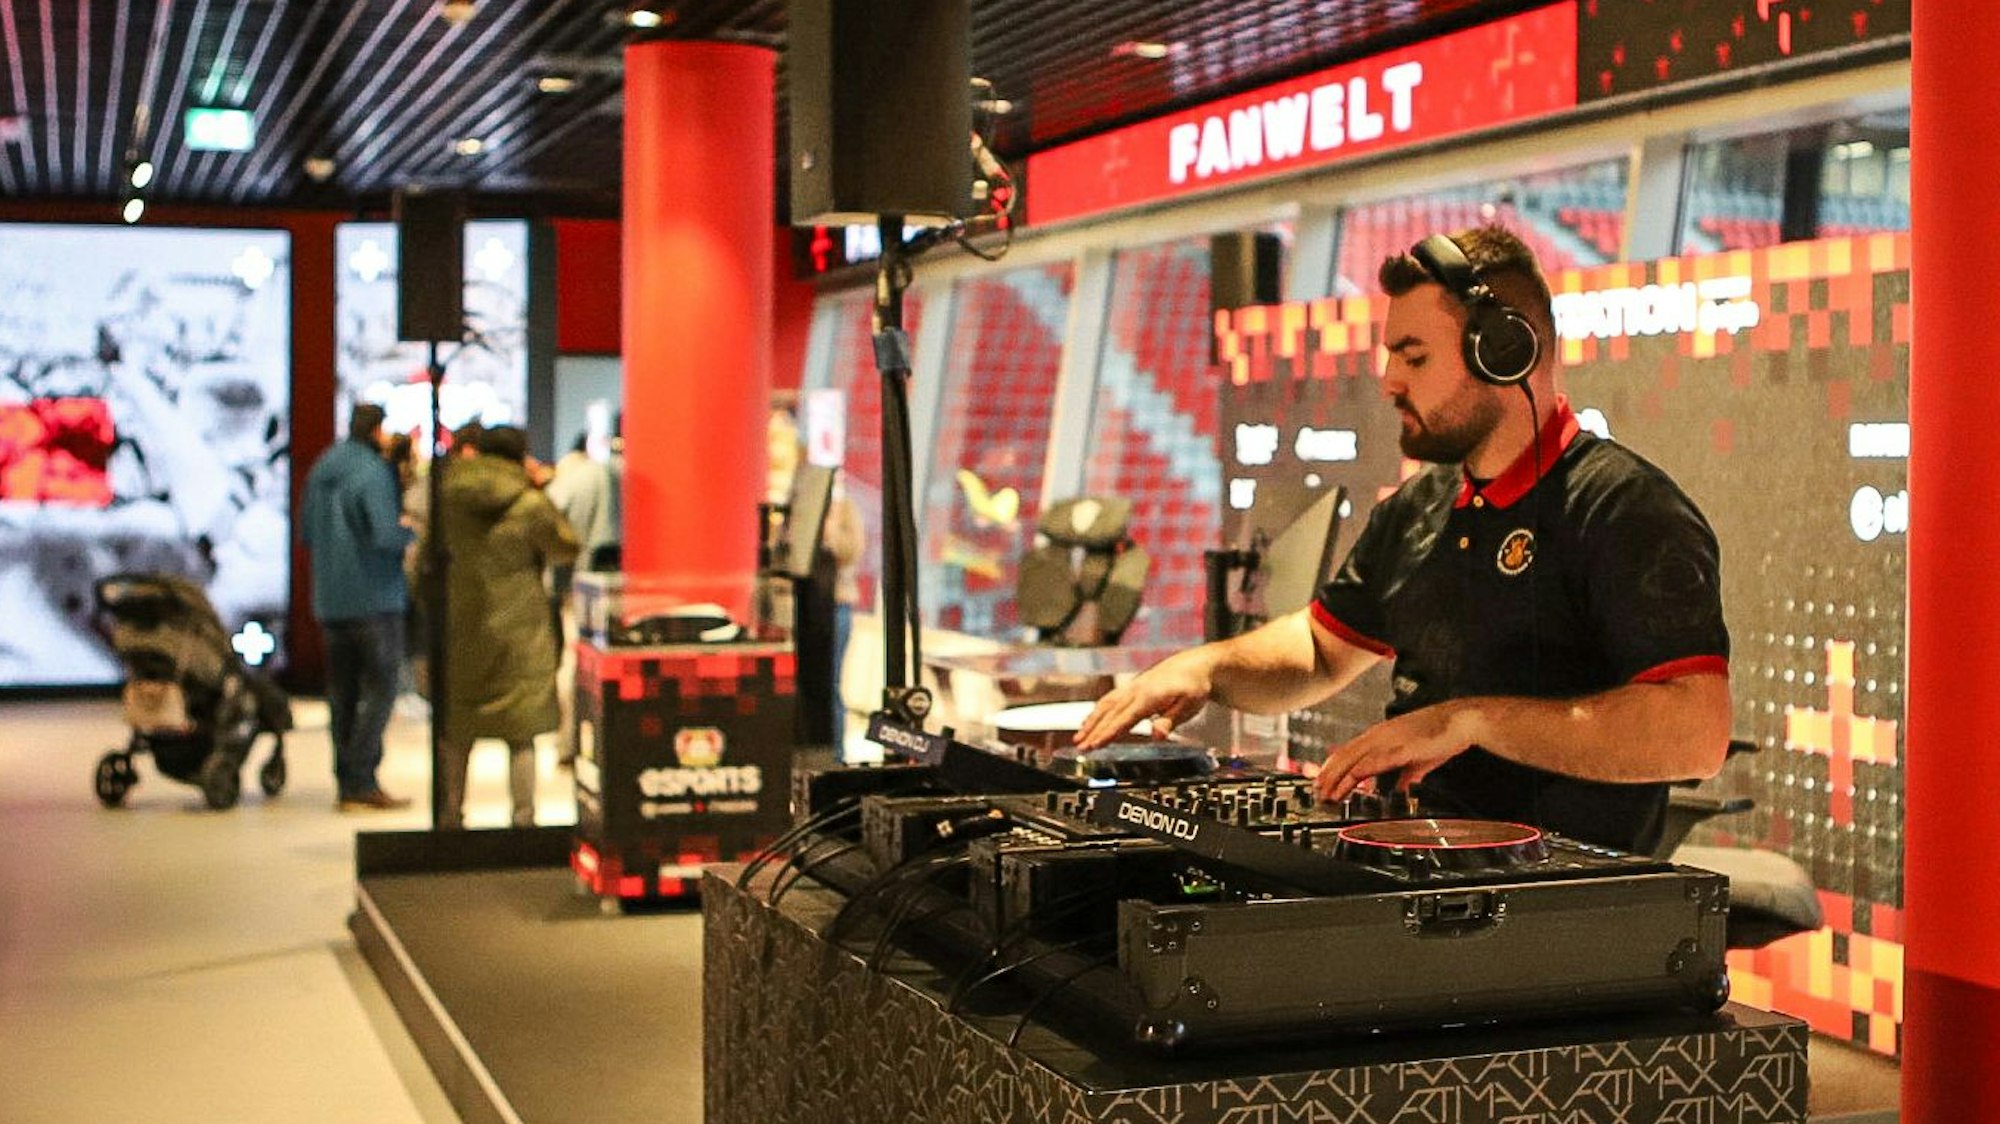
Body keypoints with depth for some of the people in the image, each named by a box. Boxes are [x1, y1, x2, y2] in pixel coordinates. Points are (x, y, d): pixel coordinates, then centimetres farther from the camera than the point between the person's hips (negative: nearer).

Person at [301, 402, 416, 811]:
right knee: (379, 689, -3)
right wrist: (410, 531, -3)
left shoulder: (320, 471, 12)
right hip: (375, 598, -8)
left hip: (331, 600, 8)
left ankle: (347, 781, 14)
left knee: (342, 693, 11)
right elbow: (385, 535, -22)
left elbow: (307, 532, 19)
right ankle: (361, 781, -8)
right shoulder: (373, 472, -14)